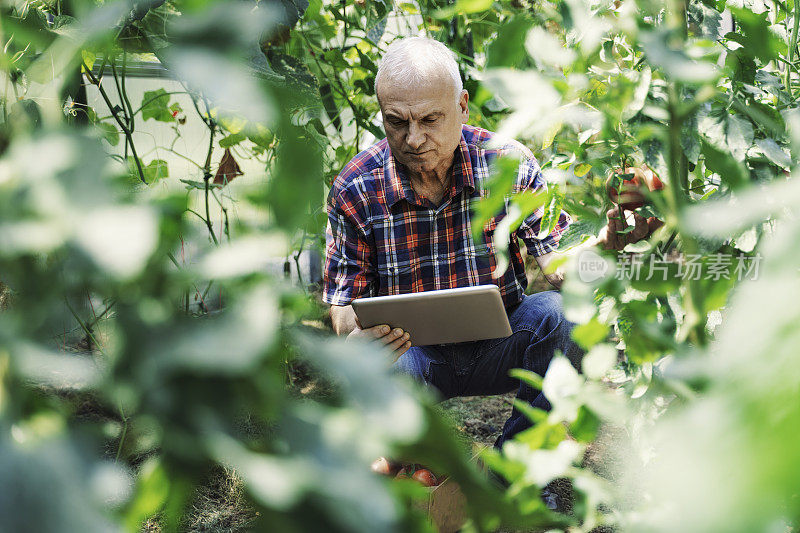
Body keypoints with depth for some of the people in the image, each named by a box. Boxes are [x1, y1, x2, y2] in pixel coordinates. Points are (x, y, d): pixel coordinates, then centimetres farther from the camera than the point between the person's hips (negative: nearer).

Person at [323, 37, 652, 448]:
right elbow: (344, 304, -5)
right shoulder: (355, 190, -10)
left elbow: (559, 266, -10)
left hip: (498, 347, 2)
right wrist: (357, 333, -31)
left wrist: (603, 244, -34)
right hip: (414, 350, -2)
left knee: (556, 313, -30)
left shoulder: (509, 163, -8)